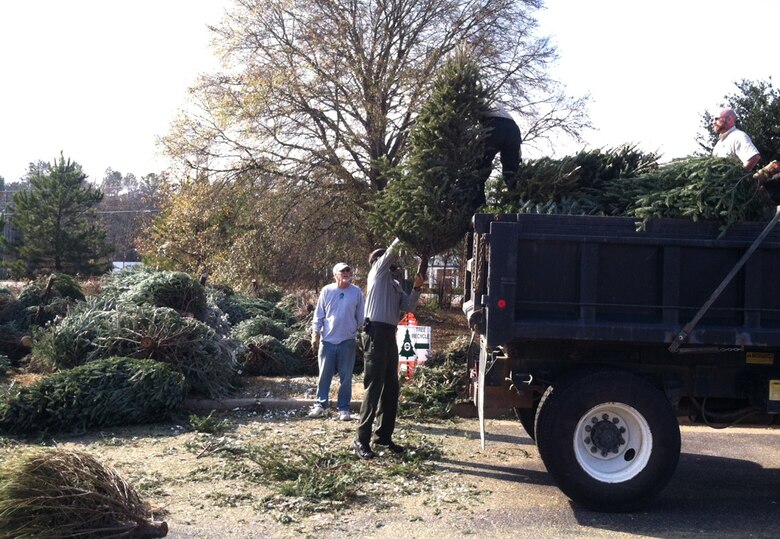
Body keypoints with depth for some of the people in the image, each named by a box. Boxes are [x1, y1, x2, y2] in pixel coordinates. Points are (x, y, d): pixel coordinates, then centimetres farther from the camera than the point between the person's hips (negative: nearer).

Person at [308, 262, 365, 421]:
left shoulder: (357, 292, 2)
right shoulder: (327, 291, 2)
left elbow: (361, 317, 8)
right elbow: (319, 314, 5)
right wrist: (315, 333, 3)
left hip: (348, 341, 0)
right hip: (327, 340, 0)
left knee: (346, 377, 5)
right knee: (324, 375, 6)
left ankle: (343, 408, 13)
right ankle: (320, 404, 16)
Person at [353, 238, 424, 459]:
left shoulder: (395, 284, 22)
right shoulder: (377, 273, 2)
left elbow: (408, 305, 15)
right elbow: (390, 253, -10)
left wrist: (416, 288, 3)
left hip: (389, 335, 9)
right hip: (376, 333, -9)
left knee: (391, 389, 11)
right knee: (373, 388, -11)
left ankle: (383, 435, 20)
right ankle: (362, 440, -8)